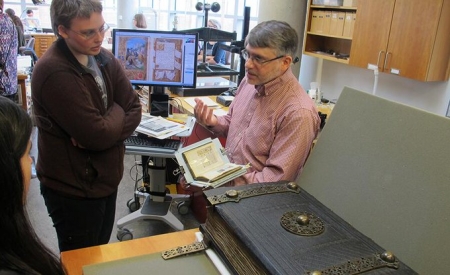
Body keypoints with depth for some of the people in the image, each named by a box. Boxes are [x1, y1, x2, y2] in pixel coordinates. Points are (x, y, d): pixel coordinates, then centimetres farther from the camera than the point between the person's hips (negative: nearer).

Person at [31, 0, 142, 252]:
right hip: (74, 188, -7)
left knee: (100, 254, 25)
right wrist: (116, 112, -9)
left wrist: (105, 127, -19)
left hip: (105, 178, 7)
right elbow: (98, 134, -28)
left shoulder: (104, 58, 0)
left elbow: (135, 109, -2)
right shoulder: (54, 72, -26)